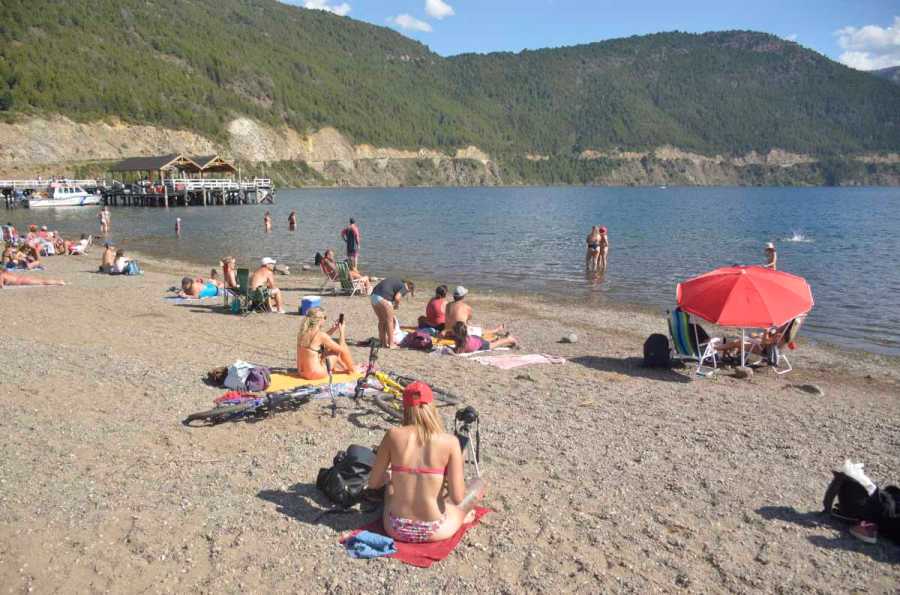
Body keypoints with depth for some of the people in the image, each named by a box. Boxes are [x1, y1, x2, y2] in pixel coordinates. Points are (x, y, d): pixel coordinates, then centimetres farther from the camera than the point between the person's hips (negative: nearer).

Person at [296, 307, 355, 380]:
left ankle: (346, 369, 40)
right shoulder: (320, 335, -20)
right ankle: (352, 369, 28)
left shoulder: (302, 333, 0)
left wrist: (333, 329, 16)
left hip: (302, 372, 8)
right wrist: (341, 331, 3)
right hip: (316, 373, -8)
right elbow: (340, 348, -8)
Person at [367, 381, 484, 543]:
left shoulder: (393, 435, -10)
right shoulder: (449, 441, -13)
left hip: (396, 529, 2)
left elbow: (373, 483, -1)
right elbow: (458, 498, -14)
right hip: (434, 532, -2)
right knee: (478, 483, 24)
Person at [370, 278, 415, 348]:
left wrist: (392, 314, 32)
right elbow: (397, 298, -13)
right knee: (389, 321, 6)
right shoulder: (404, 288, 4)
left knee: (381, 320, 19)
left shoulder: (396, 282, 29)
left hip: (373, 296, 8)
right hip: (383, 298, -8)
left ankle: (384, 342, 27)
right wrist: (397, 305, 8)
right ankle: (391, 344, 11)